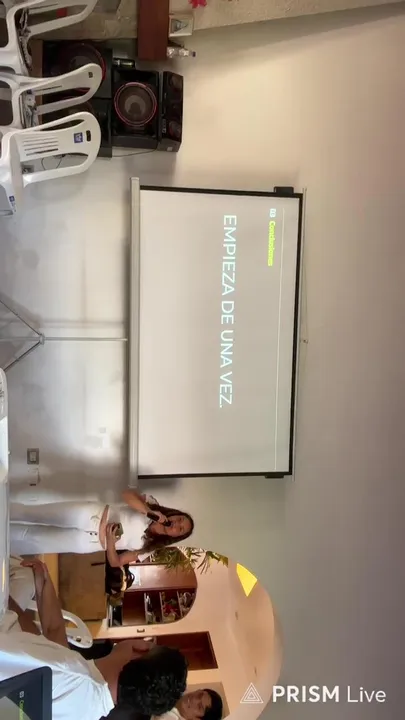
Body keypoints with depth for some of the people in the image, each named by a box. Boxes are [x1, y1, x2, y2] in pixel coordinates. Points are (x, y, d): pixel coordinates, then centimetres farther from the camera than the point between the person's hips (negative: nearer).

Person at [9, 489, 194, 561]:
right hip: (93, 514, 1)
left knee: (35, 540, 0)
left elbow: (116, 563, -2)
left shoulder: (147, 548, 1)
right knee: (31, 513, -2)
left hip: (92, 542, 0)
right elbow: (127, 494, -14)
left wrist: (110, 541, -21)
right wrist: (149, 512, -23)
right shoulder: (152, 504, 0)